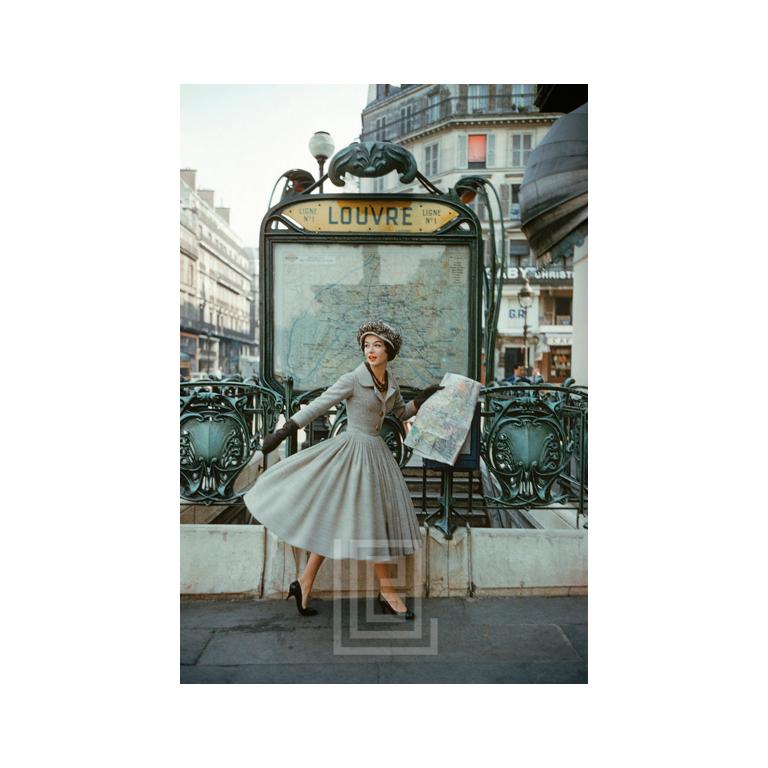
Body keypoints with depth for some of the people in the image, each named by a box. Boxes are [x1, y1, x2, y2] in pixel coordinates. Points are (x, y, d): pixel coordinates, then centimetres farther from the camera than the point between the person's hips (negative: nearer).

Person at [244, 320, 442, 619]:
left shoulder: (391, 384, 7)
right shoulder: (352, 380, -13)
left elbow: (402, 413, 23)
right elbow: (316, 406, -15)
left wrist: (422, 398, 8)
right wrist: (283, 431, -18)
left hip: (375, 453, 7)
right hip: (353, 451, -7)